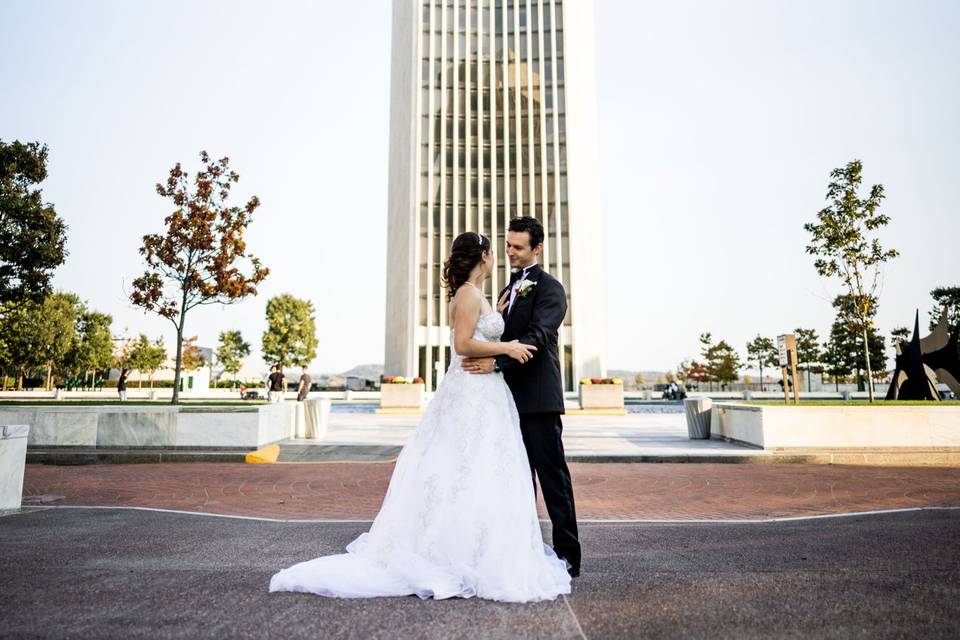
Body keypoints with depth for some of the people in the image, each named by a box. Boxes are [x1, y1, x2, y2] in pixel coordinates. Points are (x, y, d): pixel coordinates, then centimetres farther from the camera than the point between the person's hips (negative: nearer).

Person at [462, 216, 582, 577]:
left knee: (552, 476, -2)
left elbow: (537, 336, -22)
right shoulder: (509, 289, 19)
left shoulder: (549, 289, -7)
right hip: (512, 396, 9)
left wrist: (495, 361, -30)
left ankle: (567, 555, 8)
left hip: (538, 398, -8)